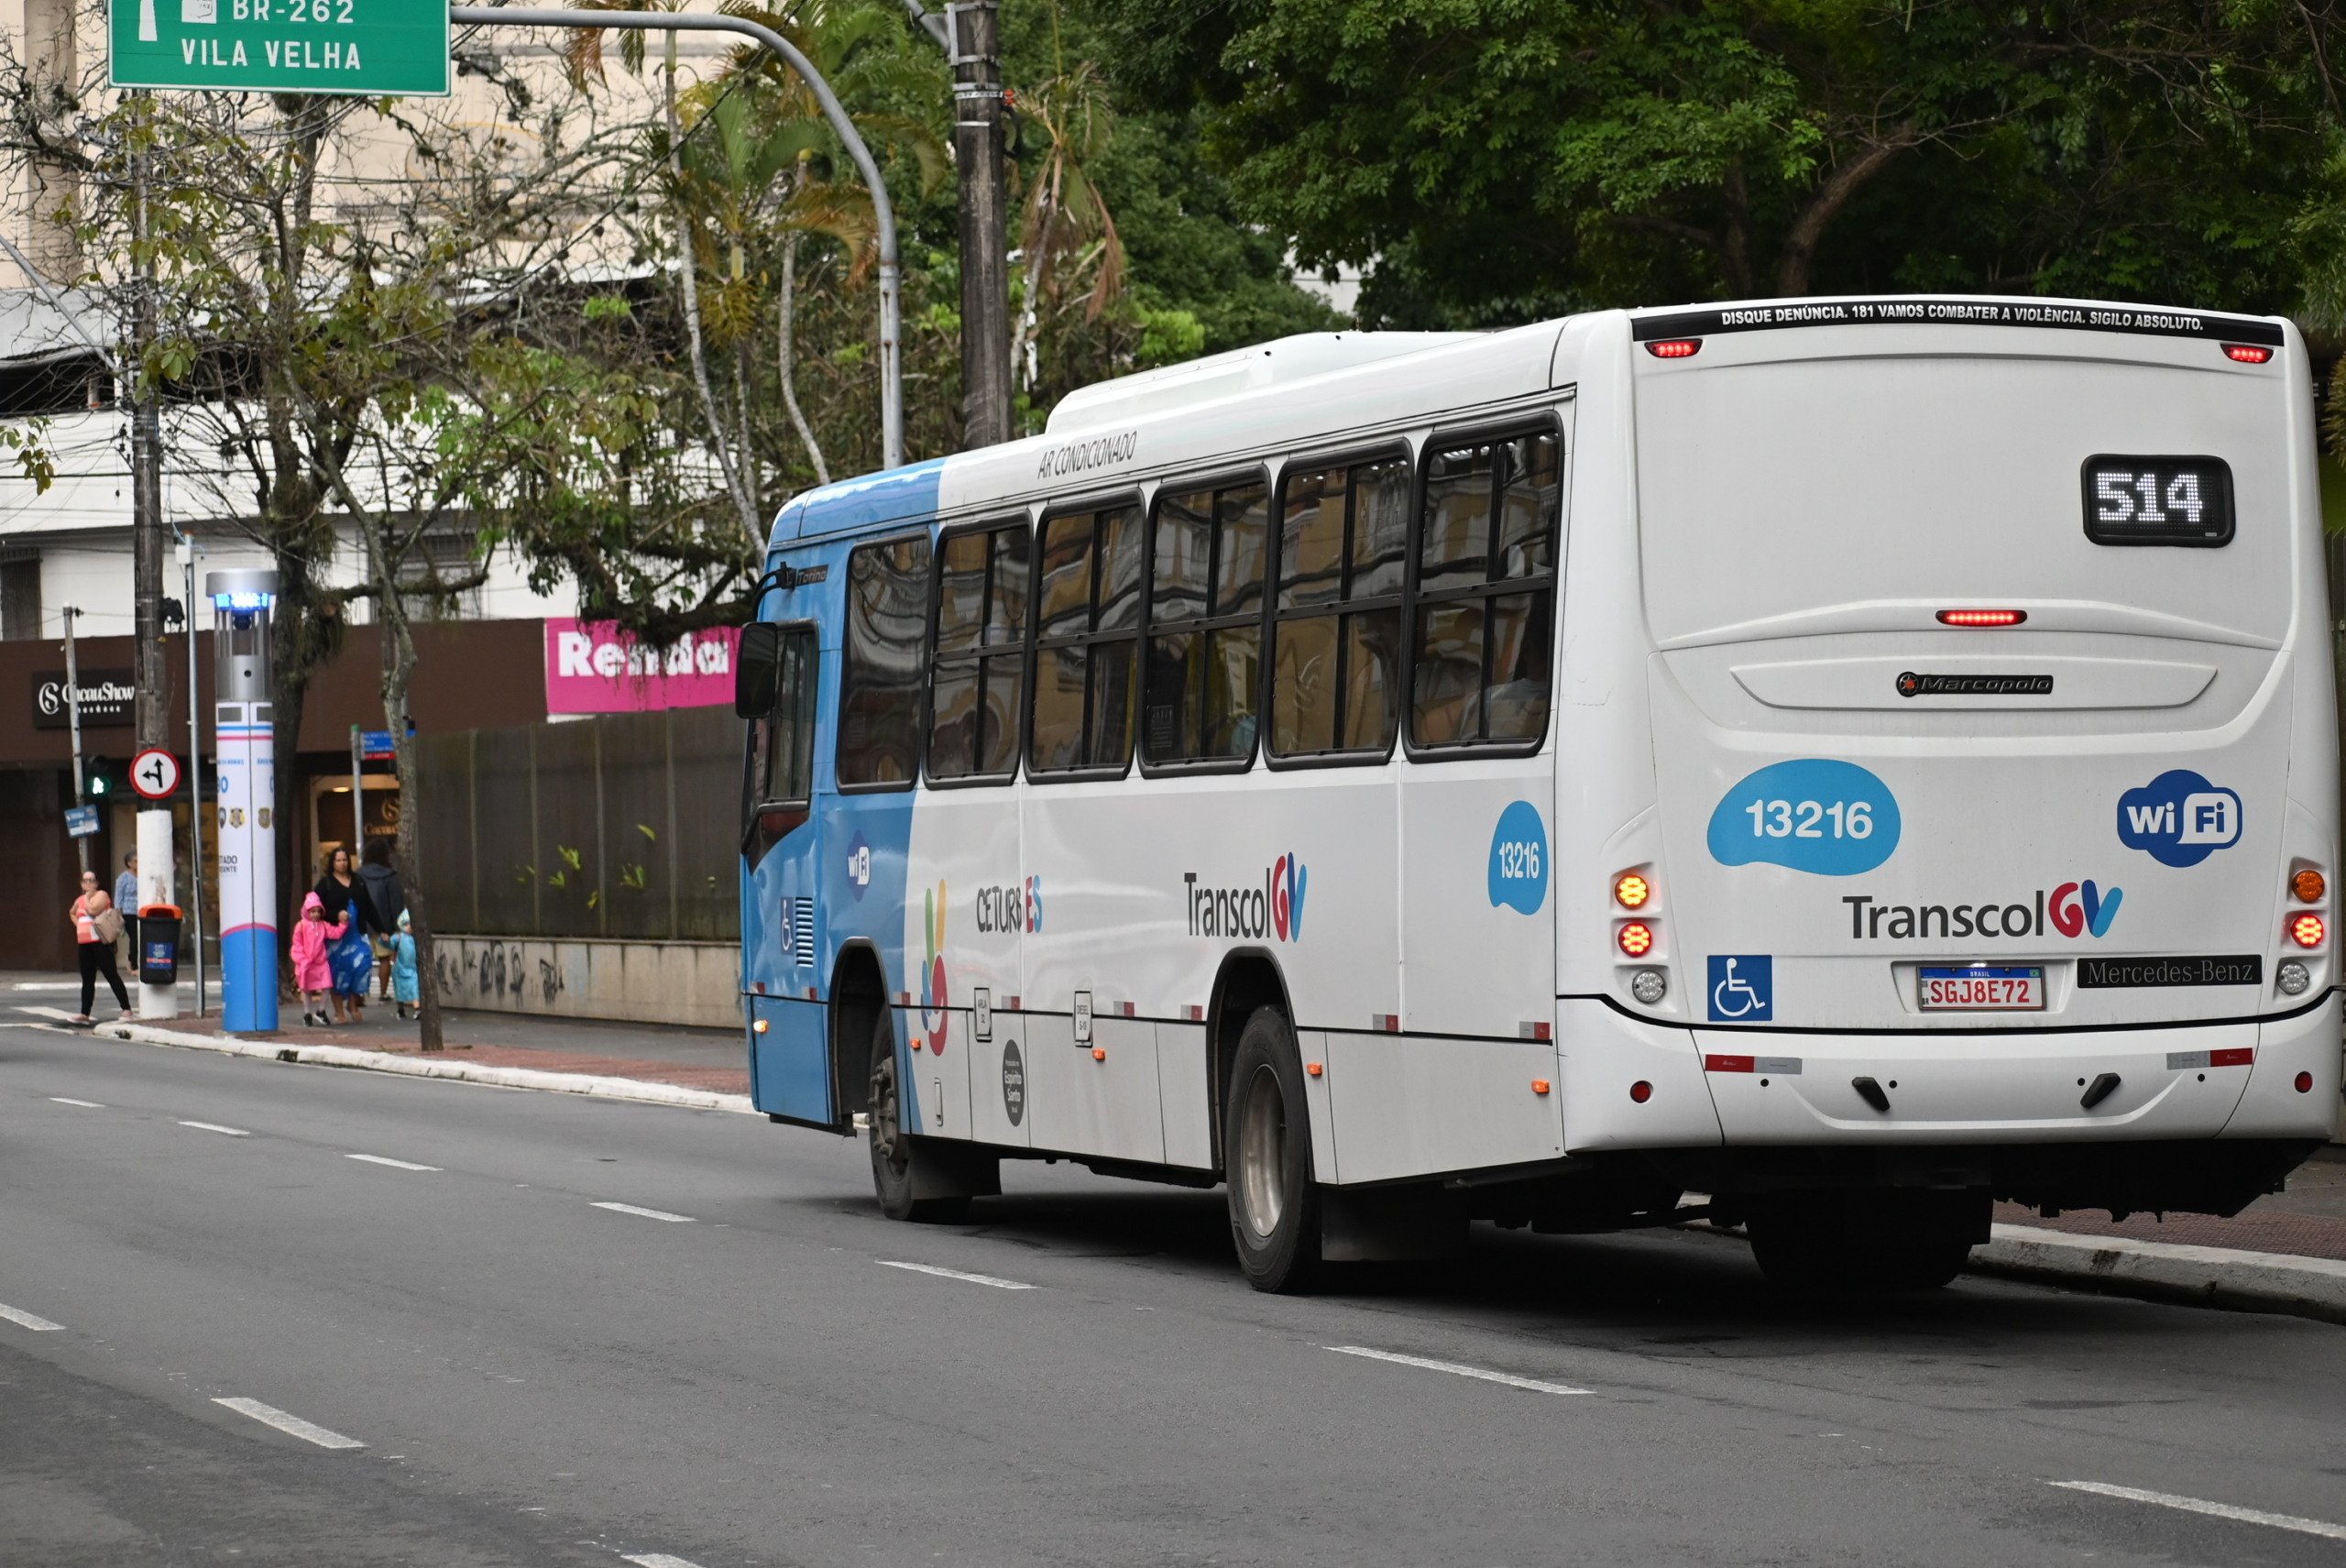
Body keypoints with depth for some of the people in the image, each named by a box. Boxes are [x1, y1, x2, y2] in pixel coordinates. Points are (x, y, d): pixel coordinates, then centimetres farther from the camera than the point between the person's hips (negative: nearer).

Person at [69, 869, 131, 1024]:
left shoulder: (101, 895, -3)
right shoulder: (79, 901, 18)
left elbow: (92, 910, -20)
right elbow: (73, 914, 39)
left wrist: (88, 897, -4)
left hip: (100, 942, -7)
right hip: (84, 944, 7)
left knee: (111, 975, -10)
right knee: (87, 980, 9)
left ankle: (126, 1009, -10)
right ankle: (85, 1014, 11)